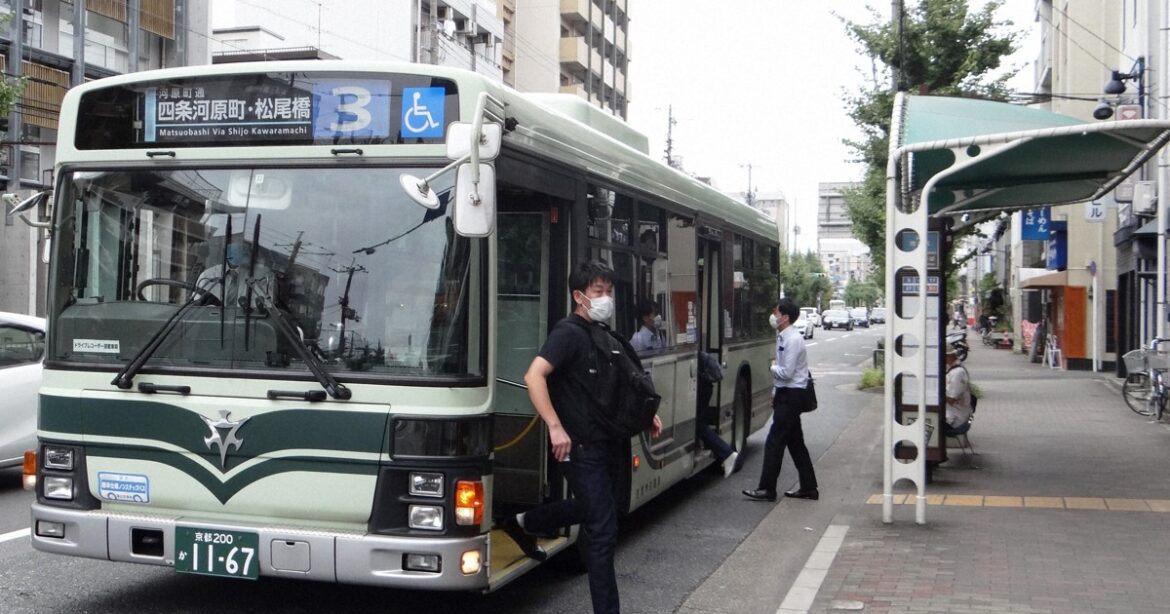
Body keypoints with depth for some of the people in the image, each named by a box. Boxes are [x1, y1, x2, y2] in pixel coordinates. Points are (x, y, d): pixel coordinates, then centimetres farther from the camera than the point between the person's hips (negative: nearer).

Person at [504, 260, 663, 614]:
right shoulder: (569, 333, -14)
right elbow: (533, 376, -25)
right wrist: (555, 427, -30)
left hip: (608, 442, 9)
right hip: (582, 448, -9)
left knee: (591, 508, 25)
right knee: (603, 533, -5)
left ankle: (522, 523, 42)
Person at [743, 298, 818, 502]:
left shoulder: (793, 340, -18)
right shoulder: (782, 338, 11)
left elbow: (786, 372, -23)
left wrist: (772, 367, -6)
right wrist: (775, 392, 17)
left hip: (791, 396, -10)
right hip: (786, 395, 10)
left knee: (774, 442, -6)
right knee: (795, 443, 13)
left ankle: (767, 489, 0)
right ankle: (808, 488, 19)